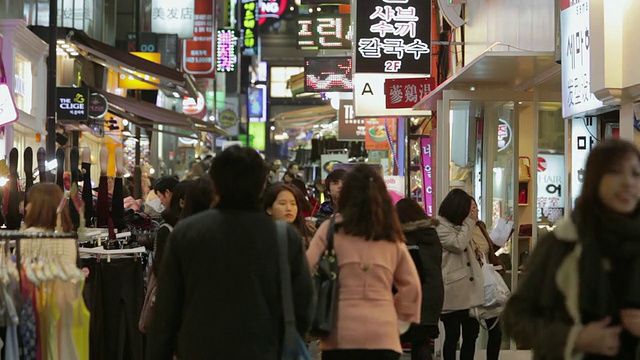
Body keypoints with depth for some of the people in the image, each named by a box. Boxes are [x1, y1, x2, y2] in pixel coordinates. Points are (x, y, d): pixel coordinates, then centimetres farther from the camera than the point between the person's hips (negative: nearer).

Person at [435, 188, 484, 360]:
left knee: (471, 335, 9)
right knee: (452, 336, -1)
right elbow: (458, 244, -17)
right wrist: (470, 221, -10)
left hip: (470, 290, 8)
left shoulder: (460, 225, 20)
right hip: (453, 292, -8)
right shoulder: (439, 226, -6)